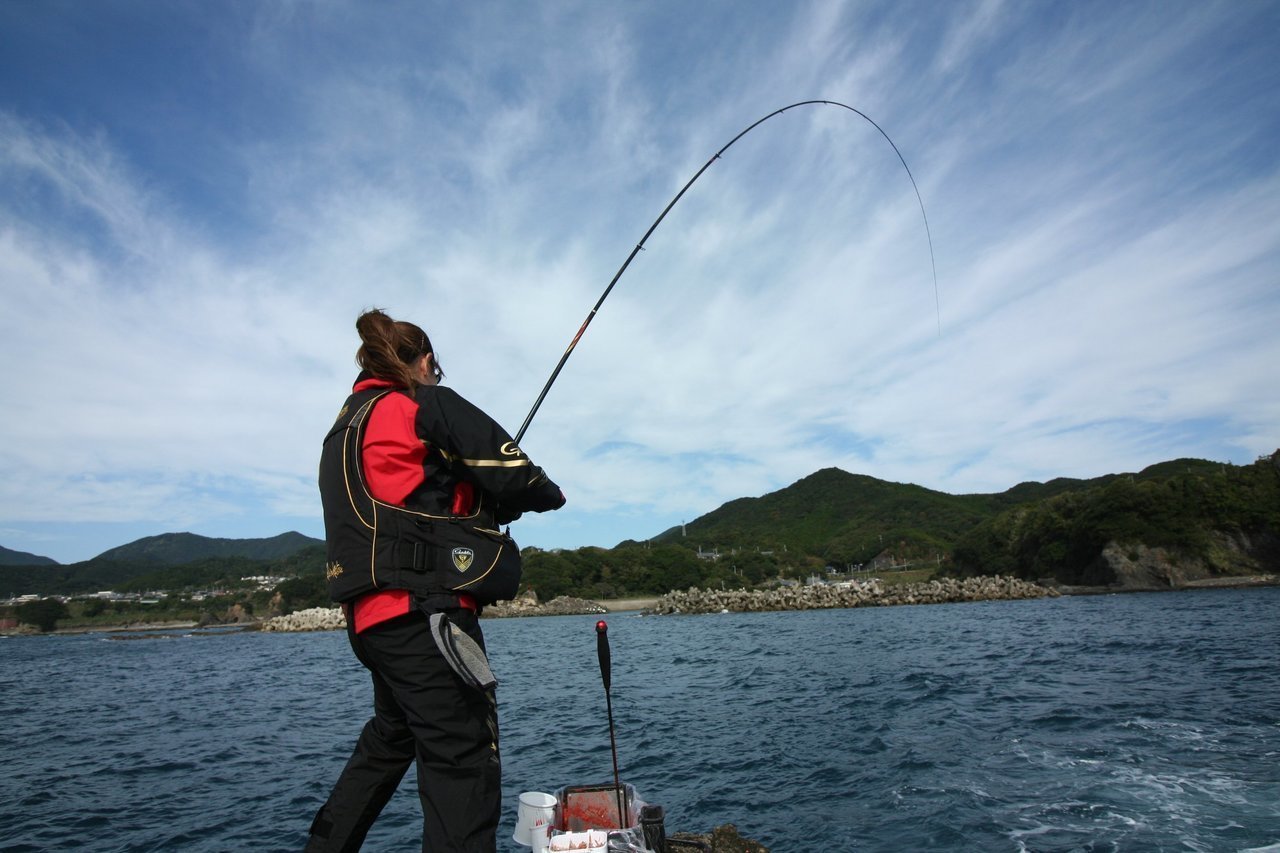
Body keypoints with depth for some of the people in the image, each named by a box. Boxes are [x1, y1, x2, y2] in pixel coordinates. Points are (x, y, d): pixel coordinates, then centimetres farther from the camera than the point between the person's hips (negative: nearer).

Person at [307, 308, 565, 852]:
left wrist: (490, 506, 20)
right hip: (422, 608, -9)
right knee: (463, 761, -6)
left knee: (390, 737, 28)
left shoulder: (342, 429, 21)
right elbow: (515, 478, -10)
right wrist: (551, 495, 11)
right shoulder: (428, 403, -3)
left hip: (368, 614, 9)